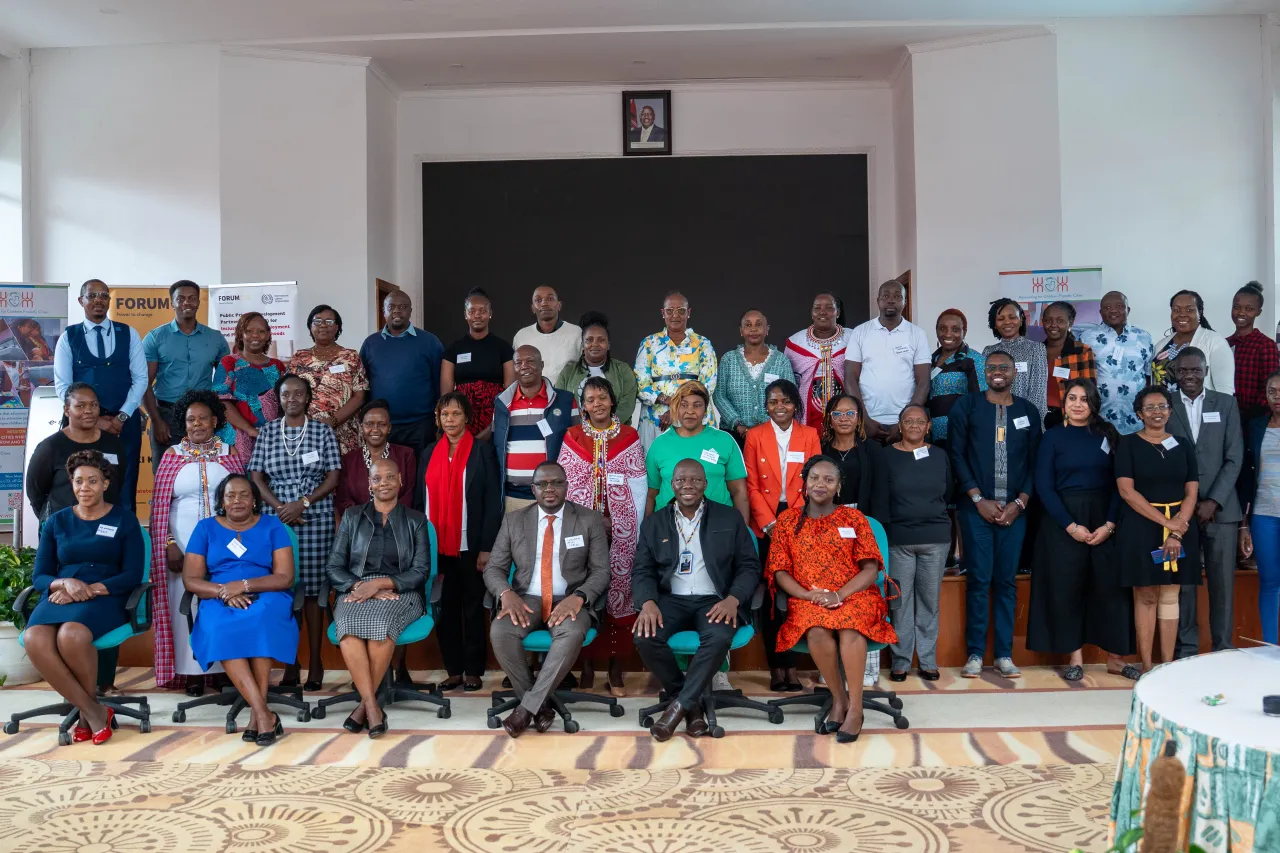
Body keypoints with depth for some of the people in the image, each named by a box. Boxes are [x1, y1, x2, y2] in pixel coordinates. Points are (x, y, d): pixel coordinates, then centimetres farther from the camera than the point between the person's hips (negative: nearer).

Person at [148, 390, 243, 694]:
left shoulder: (229, 454, 7)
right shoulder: (172, 456, 6)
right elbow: (159, 505, 2)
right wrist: (168, 545, -7)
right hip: (184, 544, 0)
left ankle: (226, 669, 10)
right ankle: (193, 672, 9)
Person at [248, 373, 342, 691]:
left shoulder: (322, 431, 6)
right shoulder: (267, 432, 10)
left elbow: (333, 479, 2)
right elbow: (256, 477, 6)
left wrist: (302, 503, -10)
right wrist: (279, 507, -8)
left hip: (316, 520, -1)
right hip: (276, 520, 2)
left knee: (312, 590, -1)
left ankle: (315, 661, 5)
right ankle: (289, 662, 9)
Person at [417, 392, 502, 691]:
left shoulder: (483, 450, -2)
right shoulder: (429, 453, 11)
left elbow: (493, 501, -5)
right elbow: (420, 502, 12)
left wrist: (486, 548, -11)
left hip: (470, 547, -4)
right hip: (436, 547, 4)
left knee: (472, 609, 5)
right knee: (445, 609, 8)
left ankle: (473, 671, 14)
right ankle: (453, 670, 17)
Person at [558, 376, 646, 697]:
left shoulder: (629, 436, 4)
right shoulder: (572, 437, 6)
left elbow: (639, 485, 2)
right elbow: (563, 484, 5)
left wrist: (636, 529, -3)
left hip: (621, 530, 0)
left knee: (619, 593, 1)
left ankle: (616, 670, 10)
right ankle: (587, 667, 12)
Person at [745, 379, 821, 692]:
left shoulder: (809, 435, 8)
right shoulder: (755, 436, 6)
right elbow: (752, 486, 1)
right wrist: (769, 523, -10)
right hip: (766, 526, 0)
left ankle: (790, 665, 6)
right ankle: (776, 666, 5)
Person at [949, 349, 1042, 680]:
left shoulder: (1028, 411, 11)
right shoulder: (966, 406, 4)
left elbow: (1034, 461, 9)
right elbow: (956, 454, -1)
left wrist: (1019, 503, -2)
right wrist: (979, 499, -7)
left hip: (1014, 509, 2)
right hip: (976, 507, -2)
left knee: (1007, 580, 3)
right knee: (978, 579, -3)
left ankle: (1004, 654, 10)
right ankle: (975, 653, 4)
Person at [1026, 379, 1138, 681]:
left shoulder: (1108, 435, 7)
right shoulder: (1052, 438, 3)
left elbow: (1119, 484, 1)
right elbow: (1044, 486, -4)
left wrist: (1109, 525, -11)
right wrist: (1071, 526, -12)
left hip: (1104, 521, 1)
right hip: (1063, 523, -1)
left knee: (1111, 586, 1)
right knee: (1066, 588, 1)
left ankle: (1114, 657, 12)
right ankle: (1074, 657, 11)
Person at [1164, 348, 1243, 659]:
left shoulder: (1226, 403, 8)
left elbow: (1234, 458, 3)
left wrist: (1214, 501, -7)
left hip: (1221, 508, 1)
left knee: (1223, 583, 3)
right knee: (1183, 583, 2)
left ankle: (1223, 651, 13)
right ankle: (1186, 650, 10)